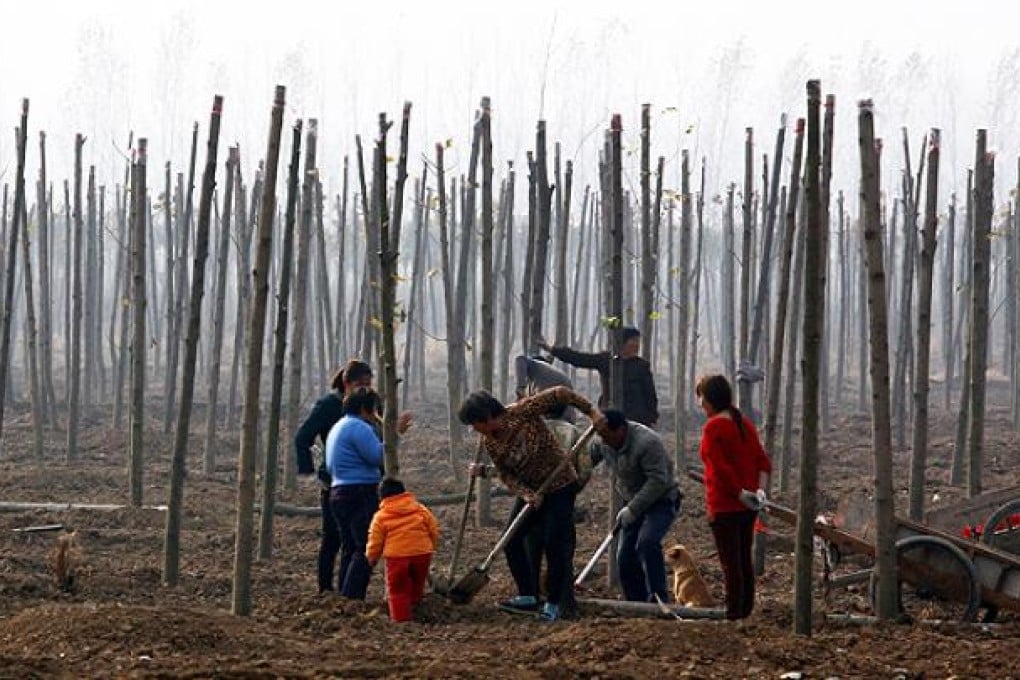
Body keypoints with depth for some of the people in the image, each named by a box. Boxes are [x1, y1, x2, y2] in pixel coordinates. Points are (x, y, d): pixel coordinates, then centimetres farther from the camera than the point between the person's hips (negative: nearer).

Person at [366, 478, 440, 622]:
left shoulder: (380, 517, 1)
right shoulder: (421, 510, 9)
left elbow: (375, 541, 2)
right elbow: (434, 531, 11)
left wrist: (371, 558, 19)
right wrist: (429, 548, 27)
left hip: (396, 557, -3)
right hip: (422, 554, 3)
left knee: (397, 590, 5)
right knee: (416, 587, 22)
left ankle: (401, 618, 1)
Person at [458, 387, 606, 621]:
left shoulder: (523, 412, -24)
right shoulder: (489, 442, -6)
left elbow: (559, 394, -21)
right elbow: (506, 474, -2)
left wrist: (591, 412, -25)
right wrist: (526, 494, -20)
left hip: (560, 486, -7)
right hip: (531, 490, 7)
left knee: (555, 544, -9)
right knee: (511, 540, 0)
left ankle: (553, 604, 2)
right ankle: (527, 596, 10)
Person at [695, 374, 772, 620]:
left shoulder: (713, 427, -13)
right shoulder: (745, 424, 11)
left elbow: (721, 468, -21)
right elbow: (763, 461, 7)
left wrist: (739, 492, -14)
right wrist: (760, 489, -2)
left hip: (724, 505, -8)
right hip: (747, 506, 8)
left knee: (730, 560, -3)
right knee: (744, 557, 15)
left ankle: (734, 611, -1)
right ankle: (746, 608, 21)